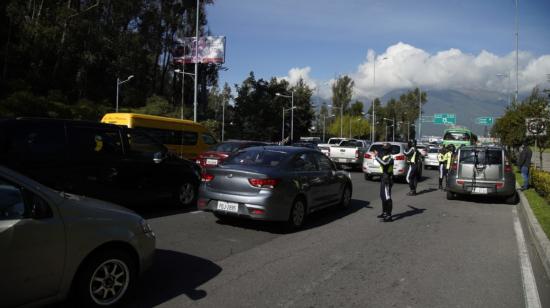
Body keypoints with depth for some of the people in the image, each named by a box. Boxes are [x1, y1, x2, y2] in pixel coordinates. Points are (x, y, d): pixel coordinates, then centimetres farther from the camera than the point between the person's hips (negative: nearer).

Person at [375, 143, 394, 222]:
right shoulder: (385, 157, 14)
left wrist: (377, 156, -26)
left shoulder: (389, 157, -16)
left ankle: (389, 216, -8)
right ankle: (384, 213, 31)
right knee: (383, 196, 18)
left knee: (387, 197, -10)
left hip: (387, 179, -10)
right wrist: (378, 155, 20)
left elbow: (384, 163, -35)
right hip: (384, 178, 10)